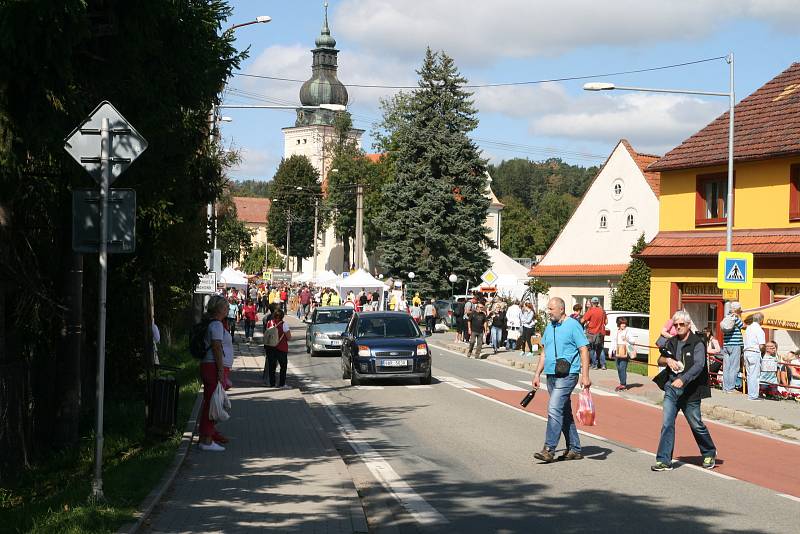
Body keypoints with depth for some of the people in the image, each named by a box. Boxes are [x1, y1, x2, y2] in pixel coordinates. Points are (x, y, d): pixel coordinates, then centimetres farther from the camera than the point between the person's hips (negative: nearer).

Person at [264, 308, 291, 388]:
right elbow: (289, 338, -9)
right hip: (281, 348, -4)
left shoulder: (269, 323, 1)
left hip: (270, 348, 4)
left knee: (271, 366, 11)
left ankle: (272, 384, 12)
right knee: (283, 365, 8)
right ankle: (282, 384, 4)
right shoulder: (283, 324, -11)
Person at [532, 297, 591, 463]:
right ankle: (574, 449, 19)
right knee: (565, 413, 12)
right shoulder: (549, 328, 15)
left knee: (554, 409, -16)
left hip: (567, 375, -8)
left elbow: (584, 351, -10)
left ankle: (549, 449, -17)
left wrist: (585, 375, -16)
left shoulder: (573, 325, -8)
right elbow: (544, 353, 22)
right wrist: (537, 374, 17)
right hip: (551, 375, 8)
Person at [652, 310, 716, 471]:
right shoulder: (671, 342, 11)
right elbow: (660, 360, 19)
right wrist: (667, 360, -6)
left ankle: (709, 453, 32)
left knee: (697, 425, 8)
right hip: (671, 388, 5)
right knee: (667, 423, -6)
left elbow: (699, 365, -21)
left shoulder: (697, 343, -8)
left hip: (690, 390, -4)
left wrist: (683, 379, -35)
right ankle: (664, 461, -5)